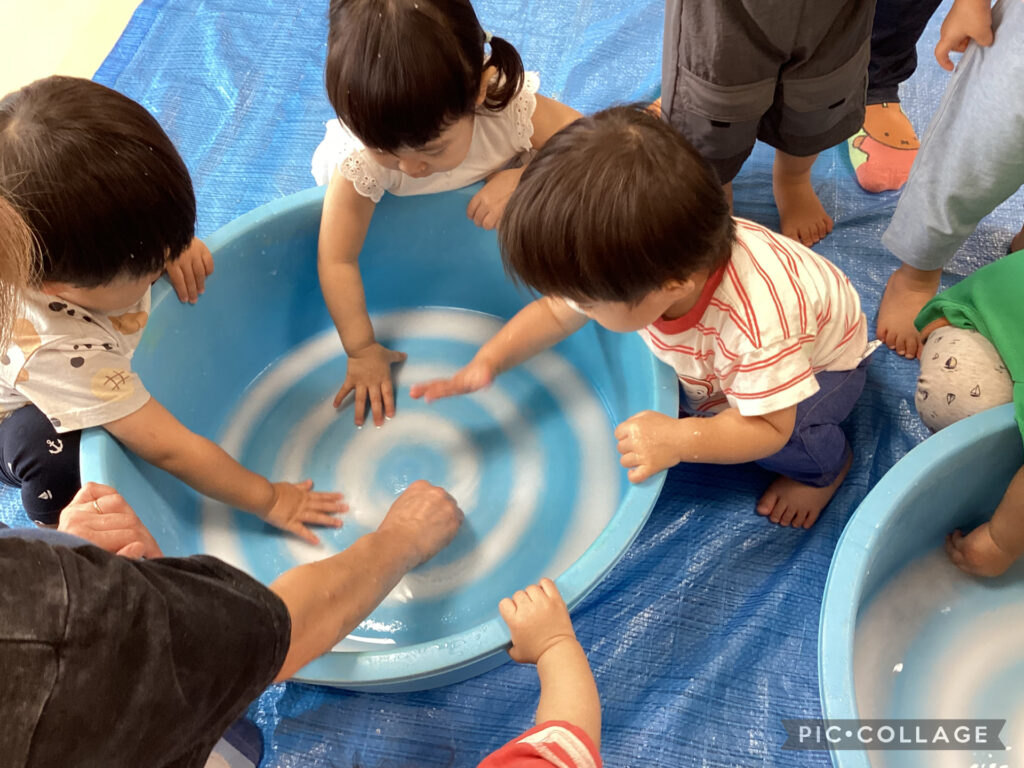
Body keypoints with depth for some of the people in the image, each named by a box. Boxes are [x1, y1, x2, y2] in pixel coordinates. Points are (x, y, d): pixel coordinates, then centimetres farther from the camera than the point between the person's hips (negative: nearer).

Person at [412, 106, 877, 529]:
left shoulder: (759, 324, -48)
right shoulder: (642, 267, -29)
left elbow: (769, 427, -36)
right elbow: (555, 312, -12)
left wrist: (678, 440, -48)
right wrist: (487, 363, -19)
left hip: (822, 361, -5)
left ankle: (827, 464, 4)